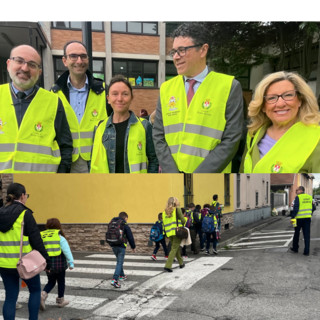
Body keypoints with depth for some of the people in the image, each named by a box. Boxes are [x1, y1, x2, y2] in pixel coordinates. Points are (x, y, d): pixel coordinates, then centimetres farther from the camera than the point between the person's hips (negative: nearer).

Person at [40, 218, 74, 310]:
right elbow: (67, 251, -11)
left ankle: (43, 294, -6)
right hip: (59, 263, -3)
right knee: (61, 281, 15)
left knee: (51, 281, 19)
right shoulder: (60, 237, -7)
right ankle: (60, 301, 25)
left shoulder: (41, 236, 4)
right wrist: (71, 262, -9)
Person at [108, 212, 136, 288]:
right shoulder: (125, 226, -9)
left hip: (113, 246, 7)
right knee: (119, 263, -7)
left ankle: (122, 275, 38)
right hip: (121, 246, -7)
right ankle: (114, 280, -18)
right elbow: (130, 237, -5)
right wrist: (133, 247, 7)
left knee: (119, 261, 25)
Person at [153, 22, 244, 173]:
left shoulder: (230, 87, -5)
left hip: (208, 182, -3)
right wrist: (173, 174, -8)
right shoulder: (166, 88, 6)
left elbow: (231, 140, -9)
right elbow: (158, 136, 4)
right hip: (170, 172, 3)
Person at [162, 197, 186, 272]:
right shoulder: (177, 209, -6)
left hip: (169, 233, 6)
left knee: (177, 248, 20)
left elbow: (164, 223, 7)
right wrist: (181, 225, 13)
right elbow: (183, 220, -7)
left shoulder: (165, 211, 8)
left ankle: (181, 263, 33)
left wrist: (165, 232, 12)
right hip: (177, 232, -5)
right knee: (174, 249, -4)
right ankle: (168, 265, -12)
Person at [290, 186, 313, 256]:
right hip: (307, 218, 4)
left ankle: (295, 248, 26)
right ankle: (307, 251, 1)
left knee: (296, 234, 14)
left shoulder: (298, 197, -11)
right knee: (307, 235, 5)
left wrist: (292, 217, -12)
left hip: (299, 218, -4)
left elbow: (296, 209, -16)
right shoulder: (310, 197, 8)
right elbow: (311, 208, 13)